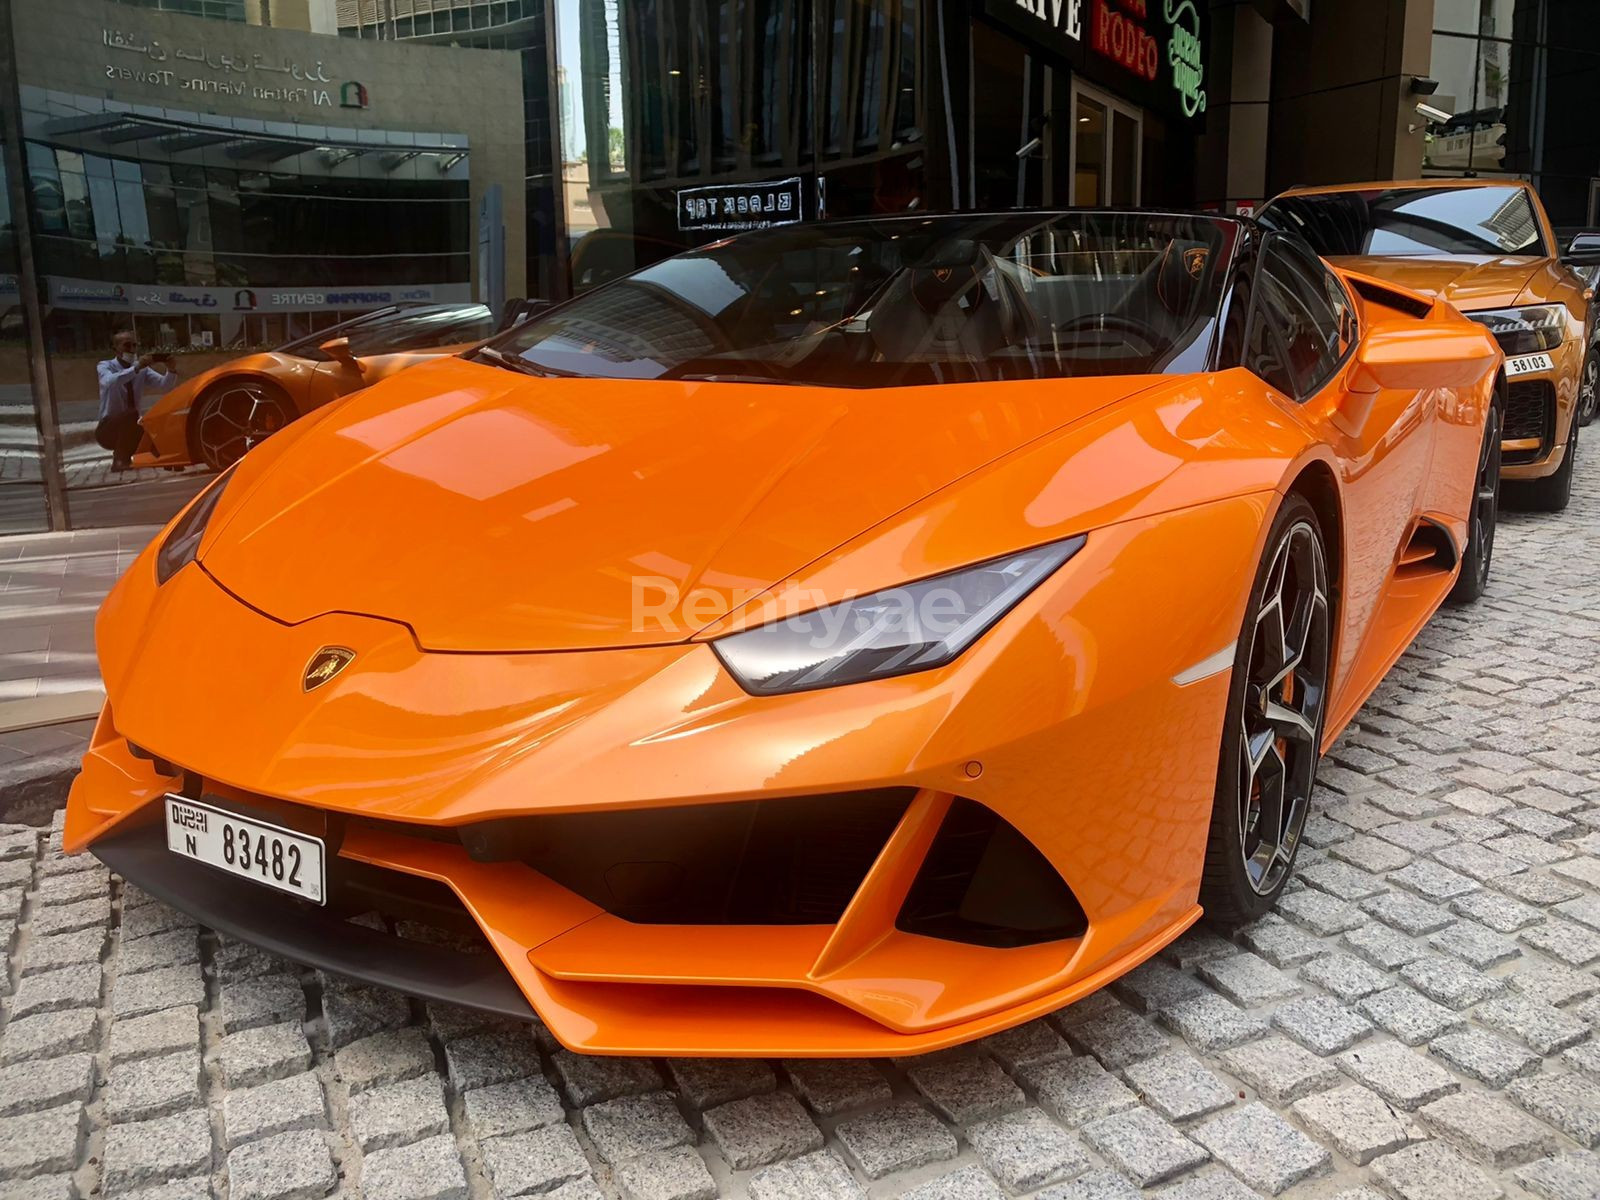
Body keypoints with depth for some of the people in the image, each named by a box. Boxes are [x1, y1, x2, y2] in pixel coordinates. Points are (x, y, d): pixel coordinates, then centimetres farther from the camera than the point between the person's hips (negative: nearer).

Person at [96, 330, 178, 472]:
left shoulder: (143, 369, 5)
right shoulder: (104, 366, -7)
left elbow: (163, 384, -11)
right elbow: (111, 382, -31)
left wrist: (171, 370, -31)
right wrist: (136, 368, -42)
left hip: (132, 428, 5)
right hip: (108, 429, -5)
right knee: (131, 414, -35)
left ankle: (122, 454, 5)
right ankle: (120, 460, -20)